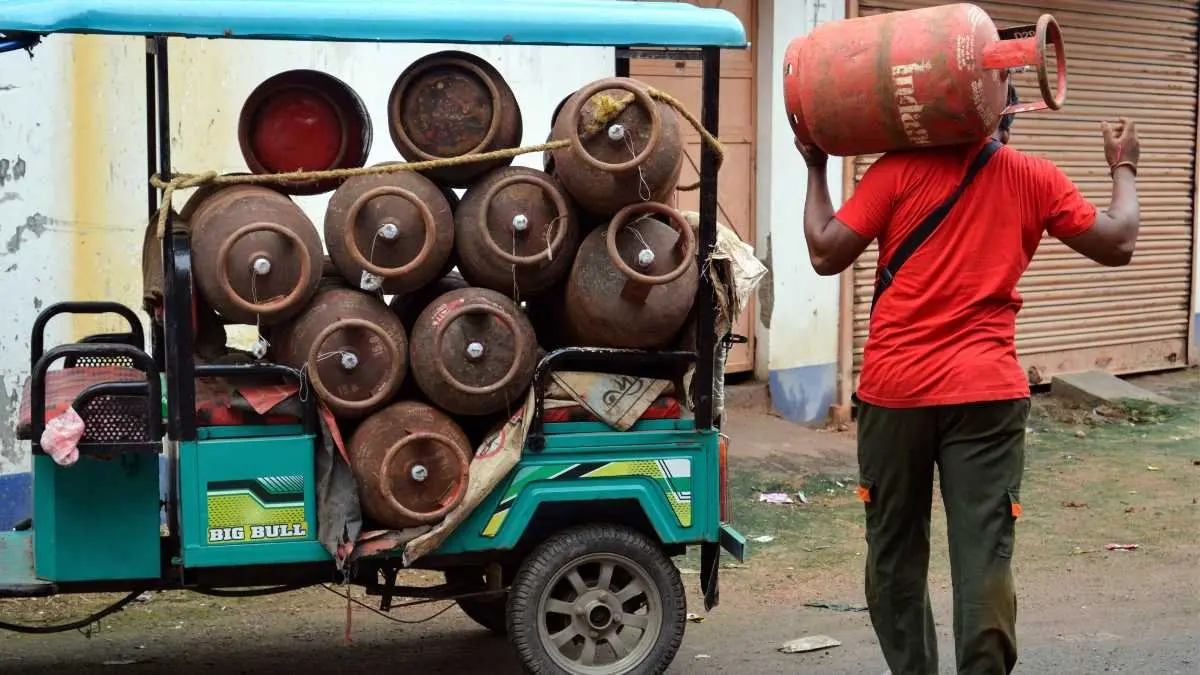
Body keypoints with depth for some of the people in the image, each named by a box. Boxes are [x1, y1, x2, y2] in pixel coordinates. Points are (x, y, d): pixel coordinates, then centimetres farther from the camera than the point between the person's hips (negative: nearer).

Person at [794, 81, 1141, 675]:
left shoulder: (897, 170, 0)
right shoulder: (1033, 178, 4)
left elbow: (825, 254, 0)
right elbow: (1117, 246, 9)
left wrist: (815, 169, 13)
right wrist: (1123, 169, 25)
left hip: (894, 390, 1)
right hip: (986, 393, 0)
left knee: (894, 555, 15)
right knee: (984, 561, 0)